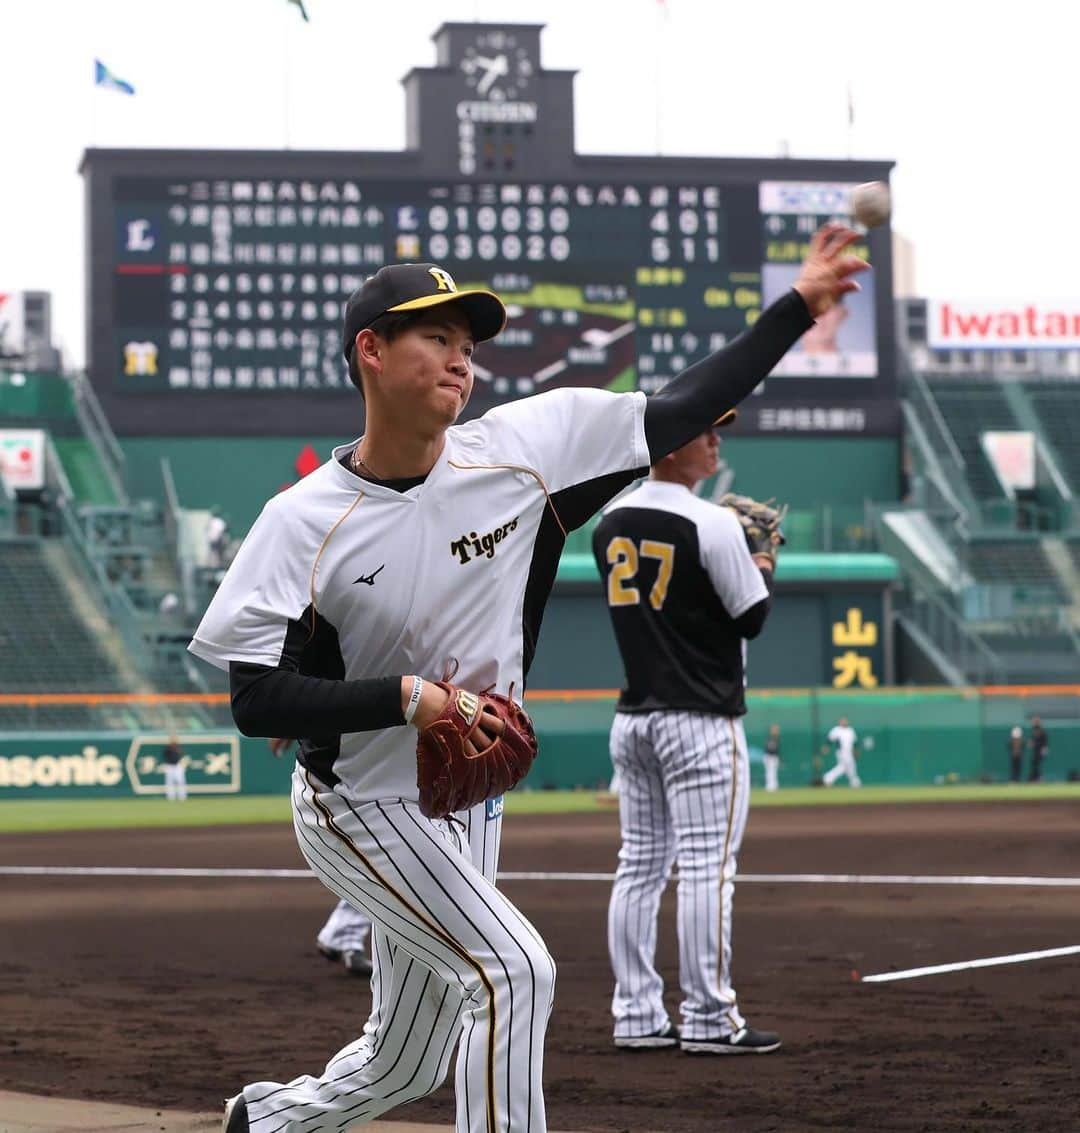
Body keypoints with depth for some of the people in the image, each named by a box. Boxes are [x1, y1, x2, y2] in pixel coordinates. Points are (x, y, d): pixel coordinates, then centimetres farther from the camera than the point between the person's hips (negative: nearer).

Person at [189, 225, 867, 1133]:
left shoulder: (520, 449, -8)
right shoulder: (304, 523, -18)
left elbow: (678, 413, -5)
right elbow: (257, 700, -20)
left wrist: (799, 307, -9)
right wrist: (407, 699, -30)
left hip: (469, 806, 5)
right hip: (361, 809, -5)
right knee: (513, 969, -22)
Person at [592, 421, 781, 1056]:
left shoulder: (609, 526, 9)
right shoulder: (712, 525, -14)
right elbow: (752, 617, -9)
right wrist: (764, 565, 10)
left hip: (632, 718, 7)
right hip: (700, 719, -7)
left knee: (641, 864, 9)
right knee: (707, 867, -5)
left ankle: (637, 1016, 11)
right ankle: (708, 1020, -5)